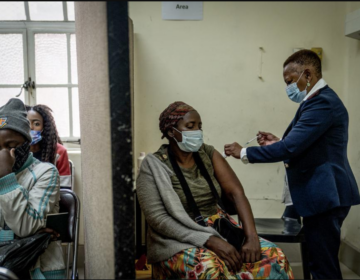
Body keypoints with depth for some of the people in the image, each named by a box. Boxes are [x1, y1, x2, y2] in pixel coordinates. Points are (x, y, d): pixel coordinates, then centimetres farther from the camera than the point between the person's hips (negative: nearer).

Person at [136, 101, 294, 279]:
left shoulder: (208, 154, 4)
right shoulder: (153, 166, -9)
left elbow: (236, 193, -4)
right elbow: (158, 219, -16)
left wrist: (252, 237, -19)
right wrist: (209, 241, -25)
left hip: (219, 229, 5)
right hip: (179, 240, -5)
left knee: (273, 256, -17)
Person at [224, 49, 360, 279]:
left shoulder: (322, 102, -19)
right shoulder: (320, 99, 15)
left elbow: (290, 148, -24)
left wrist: (244, 153, -14)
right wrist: (278, 142, 5)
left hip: (324, 195, -10)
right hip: (323, 193, 10)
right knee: (322, 261, 18)